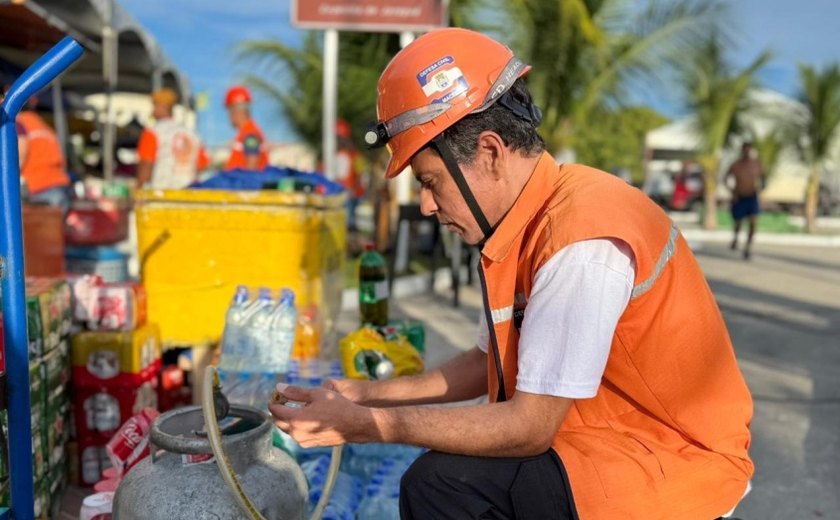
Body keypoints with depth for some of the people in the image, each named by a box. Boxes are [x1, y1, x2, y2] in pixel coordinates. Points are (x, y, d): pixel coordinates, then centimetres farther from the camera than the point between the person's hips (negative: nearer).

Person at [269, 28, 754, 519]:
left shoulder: (580, 239, -27)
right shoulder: (527, 220, 1)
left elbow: (530, 427, -25)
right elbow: (488, 362, 9)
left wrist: (363, 424, -21)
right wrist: (367, 393, 4)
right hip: (612, 435, 9)